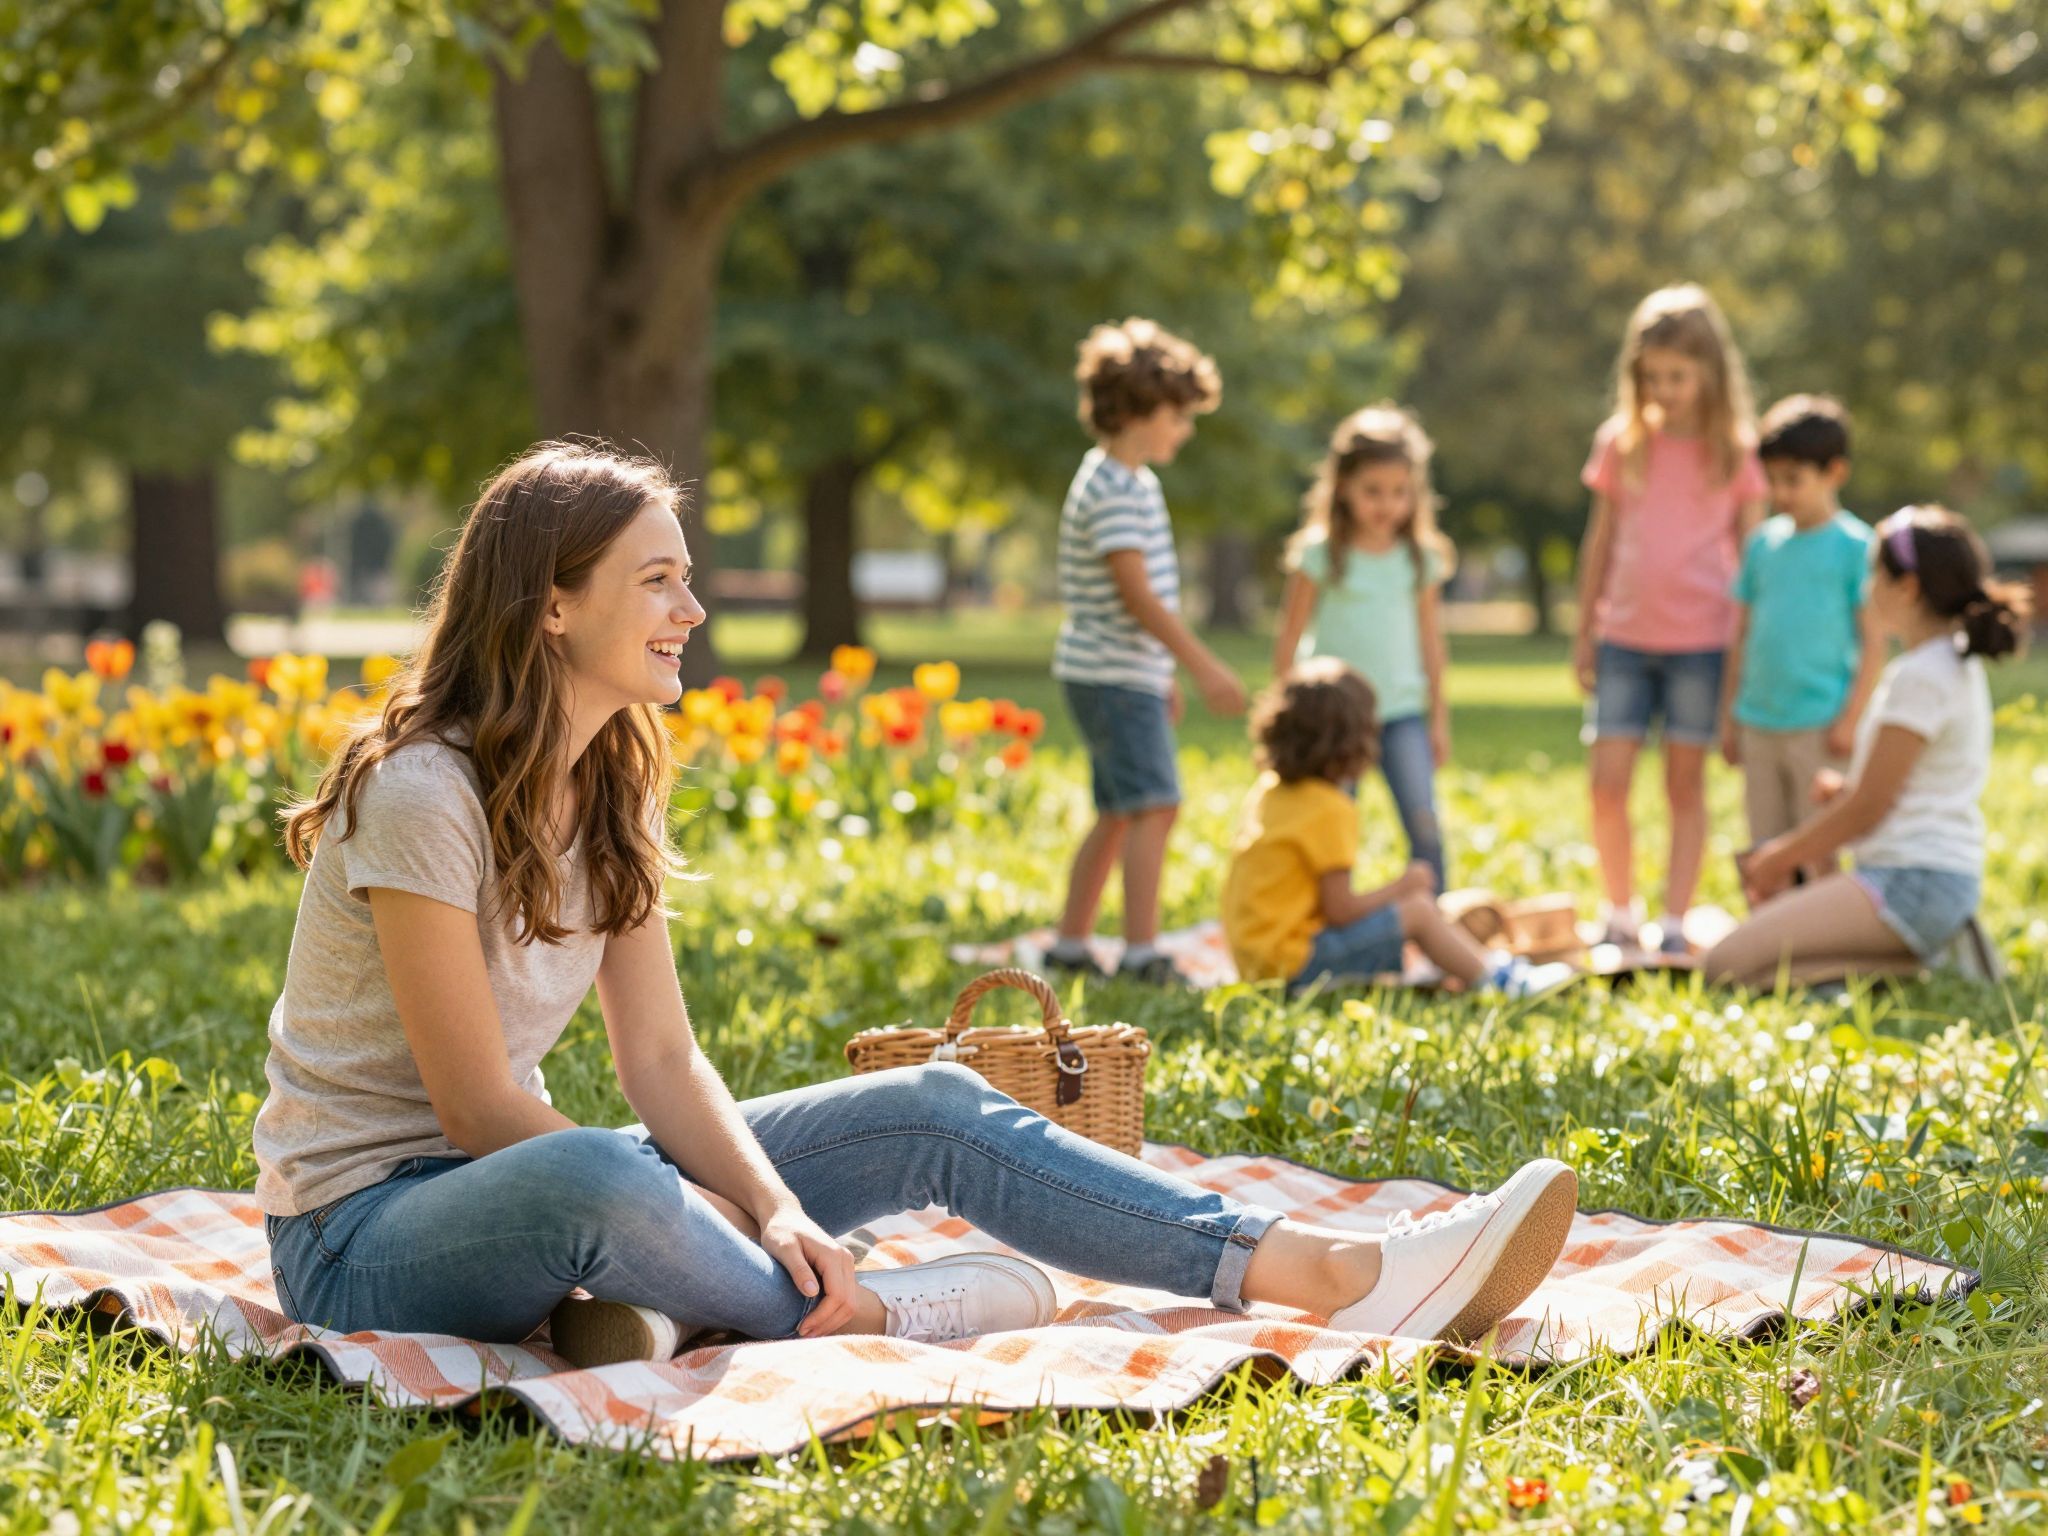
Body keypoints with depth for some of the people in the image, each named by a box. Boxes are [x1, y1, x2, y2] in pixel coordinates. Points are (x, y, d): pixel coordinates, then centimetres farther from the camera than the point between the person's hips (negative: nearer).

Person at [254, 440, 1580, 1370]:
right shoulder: (423, 793, -21)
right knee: (595, 1179, -45)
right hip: (368, 1227, -8)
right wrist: (733, 1221, -15)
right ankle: (859, 1318, -19)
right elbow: (476, 1109, -21)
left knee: (935, 1114, -4)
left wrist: (774, 1209, -18)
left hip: (520, 1175, 8)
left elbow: (664, 1064, 1)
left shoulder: (612, 786, 5)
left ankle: (1338, 1272, -12)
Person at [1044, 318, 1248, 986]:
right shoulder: (1112, 491, -17)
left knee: (1119, 815, 14)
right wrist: (1203, 666, -22)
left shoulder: (1130, 480, 15)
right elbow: (1136, 592, -22)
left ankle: (1070, 944, 20)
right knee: (1154, 805, -15)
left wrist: (1167, 672, 24)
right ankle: (1141, 951, -16)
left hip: (1127, 674, 10)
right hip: (1114, 676, -10)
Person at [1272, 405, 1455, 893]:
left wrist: (1439, 718, 14)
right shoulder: (1320, 555, -3)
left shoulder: (1421, 558, 5)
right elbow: (1289, 638, 2)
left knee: (1424, 825, -11)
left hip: (1401, 710, 2)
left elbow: (1430, 640, 13)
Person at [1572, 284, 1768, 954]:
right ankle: (1618, 915, 12)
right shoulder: (1621, 442, 5)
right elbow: (1600, 541, 12)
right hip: (1624, 637, 2)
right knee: (1608, 786, -4)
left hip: (1702, 640, -2)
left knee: (1686, 784, 3)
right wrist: (1584, 634, 12)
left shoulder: (1734, 452, 0)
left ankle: (1674, 922, 9)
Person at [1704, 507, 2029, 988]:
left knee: (1727, 965, -20)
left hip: (1913, 885, -11)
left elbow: (1865, 810, -14)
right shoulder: (1958, 666, 17)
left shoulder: (1921, 677, -15)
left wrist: (1778, 859, -2)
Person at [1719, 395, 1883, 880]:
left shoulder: (1855, 545, -4)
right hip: (1759, 725, 5)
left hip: (1819, 727, -5)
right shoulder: (1763, 543, 11)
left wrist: (1850, 719, -11)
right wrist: (1729, 715, 16)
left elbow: (1874, 641, -5)